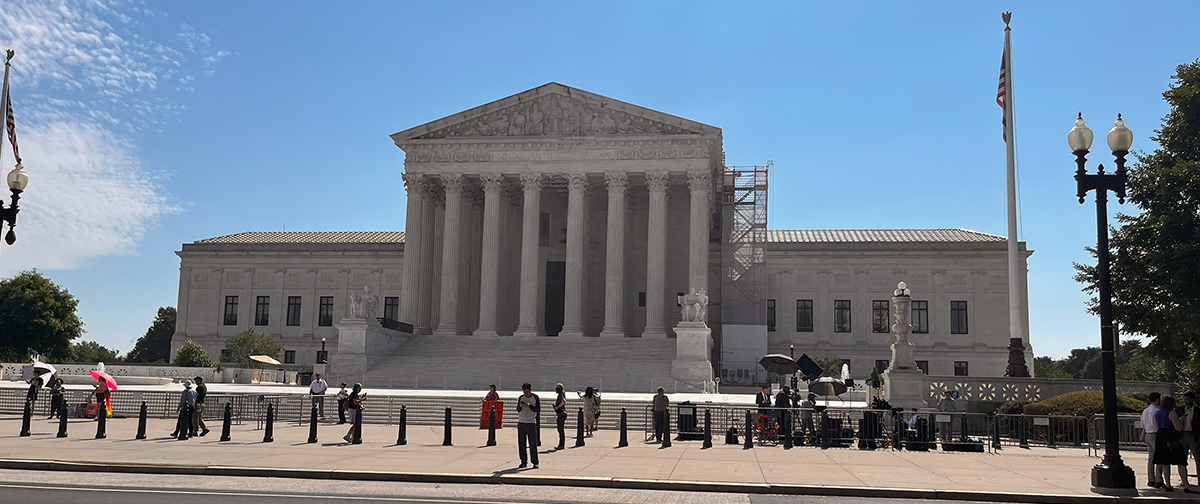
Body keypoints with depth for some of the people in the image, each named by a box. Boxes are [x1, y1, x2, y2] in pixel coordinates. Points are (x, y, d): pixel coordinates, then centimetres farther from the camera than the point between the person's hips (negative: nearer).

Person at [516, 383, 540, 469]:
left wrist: (529, 406, -19)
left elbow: (538, 409, -6)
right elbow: (518, 410, 9)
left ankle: (535, 462, 0)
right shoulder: (521, 397, 8)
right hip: (521, 423, 3)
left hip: (531, 423, -3)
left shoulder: (535, 397, 0)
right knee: (521, 444, 3)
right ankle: (524, 462, 10)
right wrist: (520, 406, -13)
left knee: (533, 444, -5)